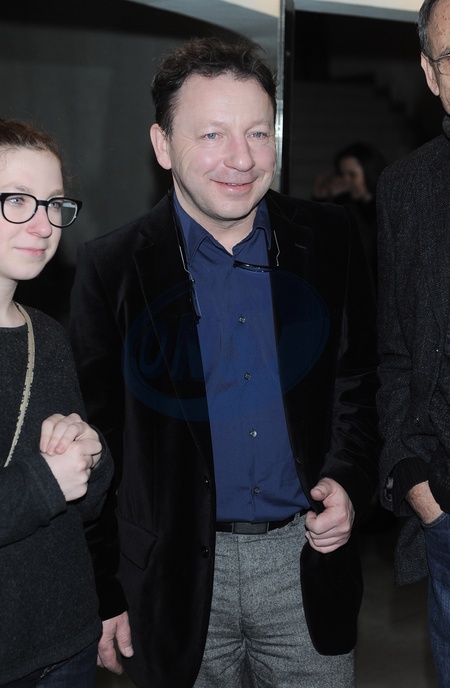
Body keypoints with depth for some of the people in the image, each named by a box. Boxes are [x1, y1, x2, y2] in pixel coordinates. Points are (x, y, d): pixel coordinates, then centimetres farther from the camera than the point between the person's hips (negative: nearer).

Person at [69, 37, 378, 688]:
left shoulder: (328, 240, -2)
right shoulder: (111, 268, -8)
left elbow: (359, 378, 10)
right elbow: (94, 438, -3)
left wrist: (348, 480, -6)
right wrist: (103, 593, -1)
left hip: (307, 557, 2)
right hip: (178, 574, -1)